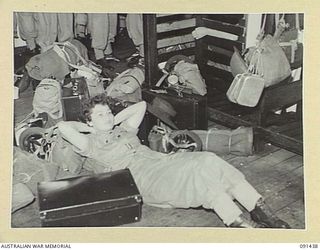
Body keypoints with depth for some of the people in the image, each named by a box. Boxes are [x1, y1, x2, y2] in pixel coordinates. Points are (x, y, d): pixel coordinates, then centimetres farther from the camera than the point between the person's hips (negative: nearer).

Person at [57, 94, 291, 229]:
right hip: (144, 177, -6)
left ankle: (262, 212, -24)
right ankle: (239, 223, -36)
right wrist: (88, 127, 13)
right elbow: (62, 126, -1)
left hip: (160, 160, 6)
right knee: (199, 172, -31)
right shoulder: (92, 143, 11)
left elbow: (141, 105, 32)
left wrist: (115, 120, 25)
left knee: (207, 161, -21)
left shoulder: (123, 130, 29)